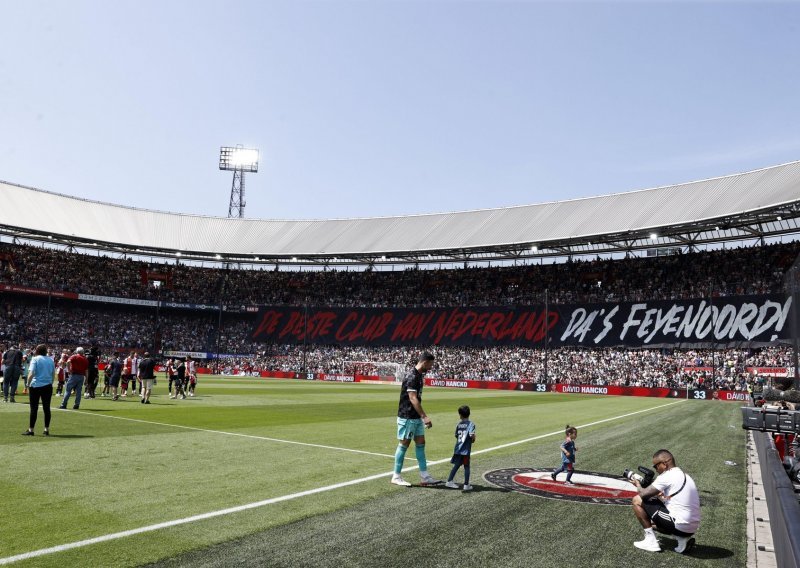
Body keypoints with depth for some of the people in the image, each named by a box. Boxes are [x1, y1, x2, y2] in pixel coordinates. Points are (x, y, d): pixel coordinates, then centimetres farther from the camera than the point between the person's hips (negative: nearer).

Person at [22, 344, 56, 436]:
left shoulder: (35, 359, -6)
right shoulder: (51, 360, 8)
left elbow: (31, 374, -14)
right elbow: (53, 374, 12)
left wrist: (28, 384, -5)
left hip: (35, 386, -4)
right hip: (48, 386, 4)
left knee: (34, 408, 3)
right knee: (46, 408, 7)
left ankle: (31, 430, 7)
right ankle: (47, 430, 10)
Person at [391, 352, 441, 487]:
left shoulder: (419, 375, 11)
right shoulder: (412, 376, -20)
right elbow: (413, 398, -26)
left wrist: (422, 416, 21)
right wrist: (425, 416, -29)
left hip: (416, 417, 9)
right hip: (407, 416, -9)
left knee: (420, 443, 9)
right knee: (404, 444, -1)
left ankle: (425, 476, 15)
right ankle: (396, 477, 10)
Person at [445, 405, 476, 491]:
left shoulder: (458, 424, 7)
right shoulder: (471, 424, -8)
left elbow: (456, 435, 8)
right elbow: (472, 435, -21)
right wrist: (473, 440, -2)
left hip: (457, 449, 5)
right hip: (466, 450, -5)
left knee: (456, 465, 15)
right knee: (466, 467, 6)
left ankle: (449, 481, 19)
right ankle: (466, 485, 9)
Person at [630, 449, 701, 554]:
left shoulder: (667, 476, -13)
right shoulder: (685, 476, 15)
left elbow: (643, 494, -12)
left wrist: (638, 485, 8)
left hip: (680, 525, -9)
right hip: (692, 528, 9)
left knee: (637, 500, -2)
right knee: (652, 521, 32)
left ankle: (650, 541, 1)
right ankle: (683, 538, 11)